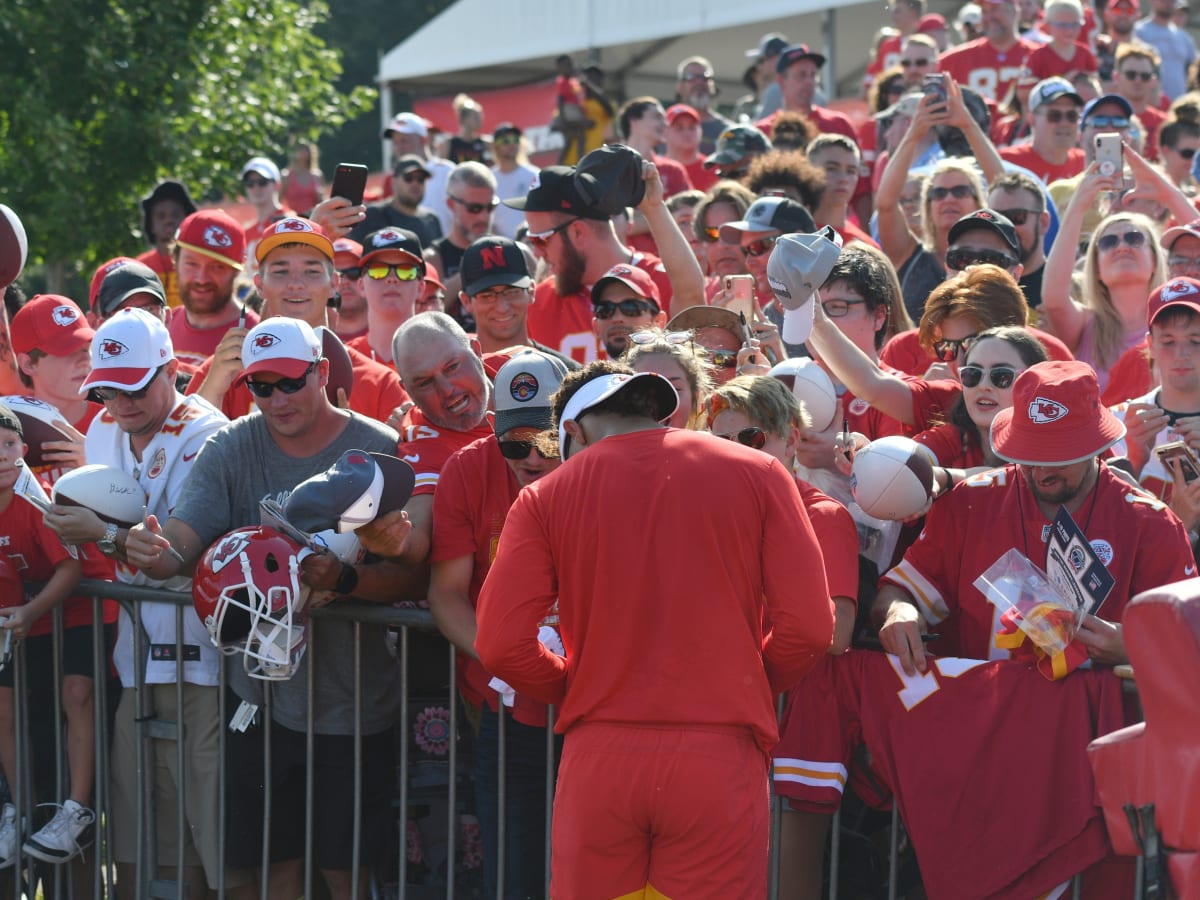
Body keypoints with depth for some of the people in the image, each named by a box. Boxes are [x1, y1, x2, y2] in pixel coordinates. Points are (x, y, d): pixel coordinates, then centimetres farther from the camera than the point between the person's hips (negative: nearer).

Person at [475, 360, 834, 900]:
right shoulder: (757, 474, 6)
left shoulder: (545, 496, 5)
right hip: (720, 755, 0)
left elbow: (500, 644, -3)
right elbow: (808, 625, -1)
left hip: (598, 757, 0)